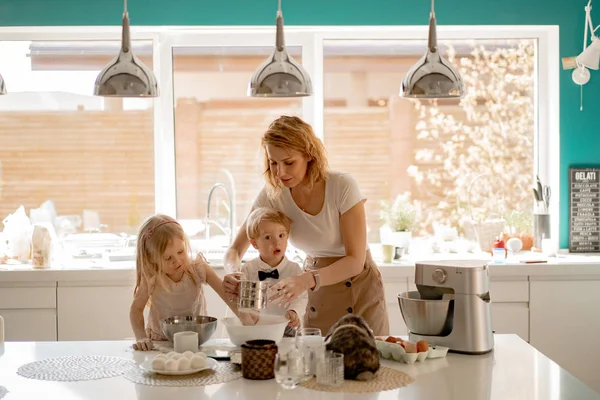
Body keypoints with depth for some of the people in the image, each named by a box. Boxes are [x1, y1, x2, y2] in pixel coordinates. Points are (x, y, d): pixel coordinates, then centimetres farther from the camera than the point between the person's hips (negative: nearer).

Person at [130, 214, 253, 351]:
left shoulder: (198, 269, -11)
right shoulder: (151, 279, -14)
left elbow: (227, 294, -16)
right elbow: (137, 308, -1)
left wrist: (245, 317, -32)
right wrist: (141, 338, -15)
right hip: (160, 342, -2)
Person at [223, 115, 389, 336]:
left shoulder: (342, 186, -23)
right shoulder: (272, 194, -13)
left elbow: (355, 261, -25)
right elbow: (235, 249, -7)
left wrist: (307, 280, -40)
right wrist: (233, 272, -30)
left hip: (357, 282, -3)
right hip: (316, 288, 3)